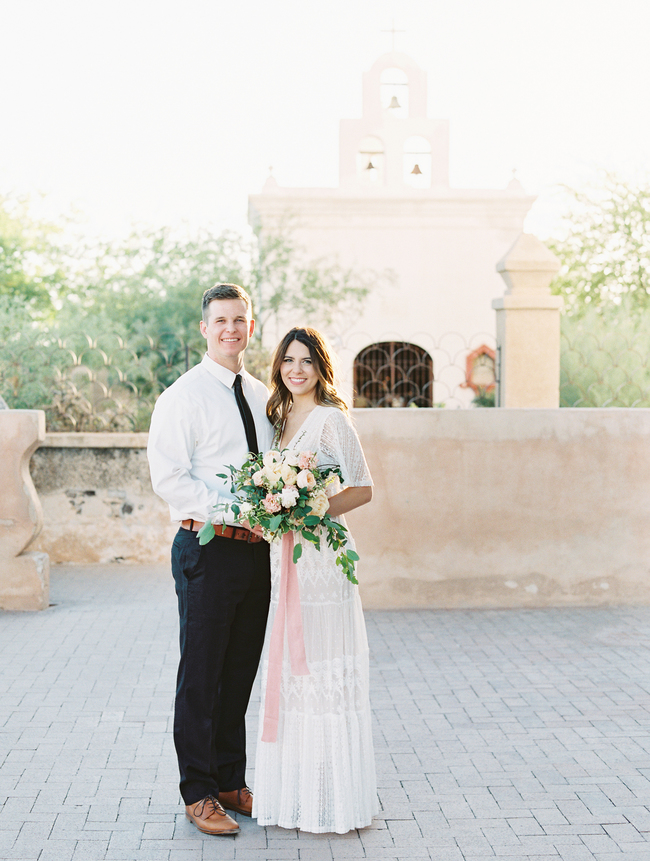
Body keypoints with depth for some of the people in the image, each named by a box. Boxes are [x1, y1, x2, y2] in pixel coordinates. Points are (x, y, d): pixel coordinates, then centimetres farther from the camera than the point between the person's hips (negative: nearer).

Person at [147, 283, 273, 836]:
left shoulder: (261, 396, 14)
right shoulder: (184, 395, -6)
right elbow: (168, 475, -13)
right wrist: (229, 514, -20)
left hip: (256, 548, 6)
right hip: (208, 547, -6)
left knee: (241, 673, 13)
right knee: (201, 675, 1)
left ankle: (232, 783, 24)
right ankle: (199, 792, 12)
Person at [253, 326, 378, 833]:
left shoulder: (331, 419, -8)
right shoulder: (279, 418, 15)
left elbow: (363, 489, -11)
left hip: (319, 554, -8)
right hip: (283, 556, 8)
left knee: (322, 671, -3)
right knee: (287, 672, 10)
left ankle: (333, 800, 6)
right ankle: (293, 793, 20)